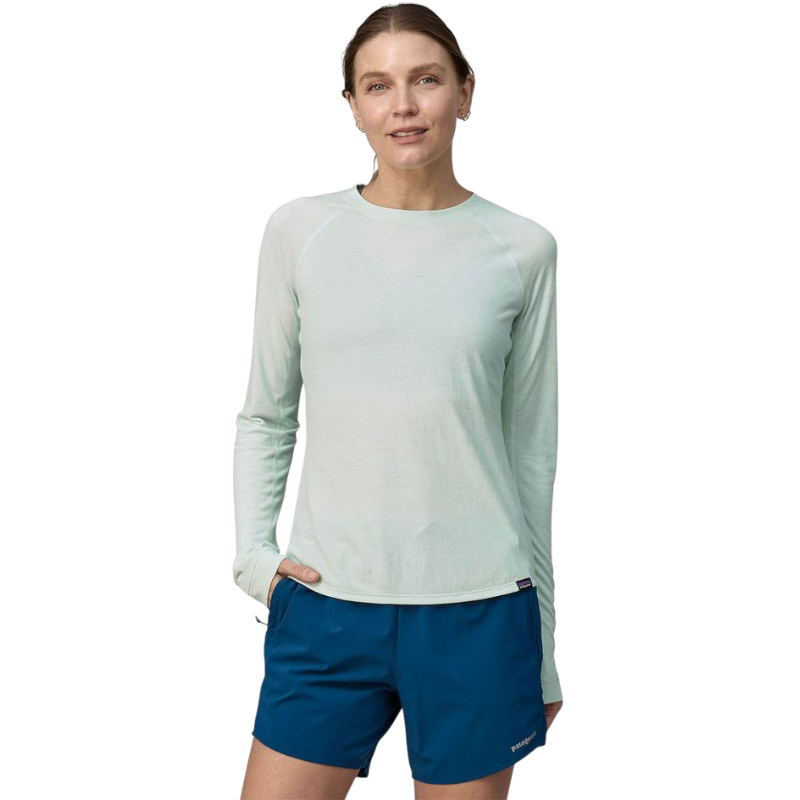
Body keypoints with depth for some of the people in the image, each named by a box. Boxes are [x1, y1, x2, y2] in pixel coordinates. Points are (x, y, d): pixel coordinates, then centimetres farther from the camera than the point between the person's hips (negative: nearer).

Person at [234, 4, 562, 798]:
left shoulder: (522, 248, 0)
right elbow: (265, 416, 10)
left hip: (477, 611, 0)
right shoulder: (299, 230, 1)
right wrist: (253, 551, -4)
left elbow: (532, 449, 6)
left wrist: (544, 649, 9)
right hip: (326, 601, 1)